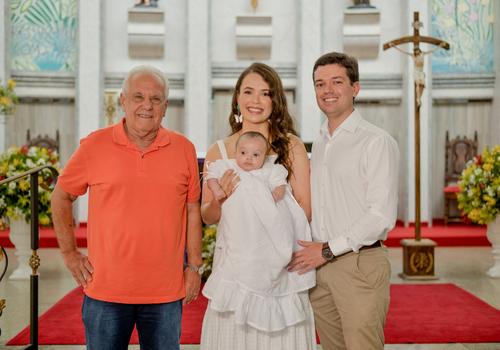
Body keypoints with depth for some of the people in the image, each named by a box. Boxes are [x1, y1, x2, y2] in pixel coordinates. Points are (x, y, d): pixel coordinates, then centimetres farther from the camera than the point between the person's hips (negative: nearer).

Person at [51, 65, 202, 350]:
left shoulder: (184, 148, 2)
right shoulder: (94, 145, -2)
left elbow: (193, 210, 7)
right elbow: (61, 197, 8)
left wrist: (194, 266, 5)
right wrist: (70, 254, 5)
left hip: (166, 292, 1)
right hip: (106, 289, -1)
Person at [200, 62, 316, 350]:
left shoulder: (291, 146, 0)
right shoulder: (218, 152, 6)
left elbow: (305, 210, -3)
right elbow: (207, 217, 11)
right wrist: (220, 199, -10)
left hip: (279, 267, -1)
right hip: (233, 265, 2)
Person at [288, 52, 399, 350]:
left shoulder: (376, 142, -8)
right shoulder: (318, 145, 16)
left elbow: (382, 215, -14)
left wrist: (328, 250, -13)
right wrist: (310, 250, 6)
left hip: (360, 265, -6)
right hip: (319, 266, 7)